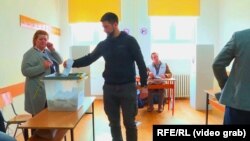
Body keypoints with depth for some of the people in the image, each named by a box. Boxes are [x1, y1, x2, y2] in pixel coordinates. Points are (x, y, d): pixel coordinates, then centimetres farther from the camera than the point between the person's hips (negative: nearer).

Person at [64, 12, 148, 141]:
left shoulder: (129, 41, -4)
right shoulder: (103, 44, 8)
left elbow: (140, 63, -4)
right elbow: (89, 58, 13)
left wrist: (144, 84, -8)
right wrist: (72, 63, -2)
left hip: (127, 87, -4)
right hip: (109, 88, 4)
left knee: (129, 122, 4)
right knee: (114, 122, 12)